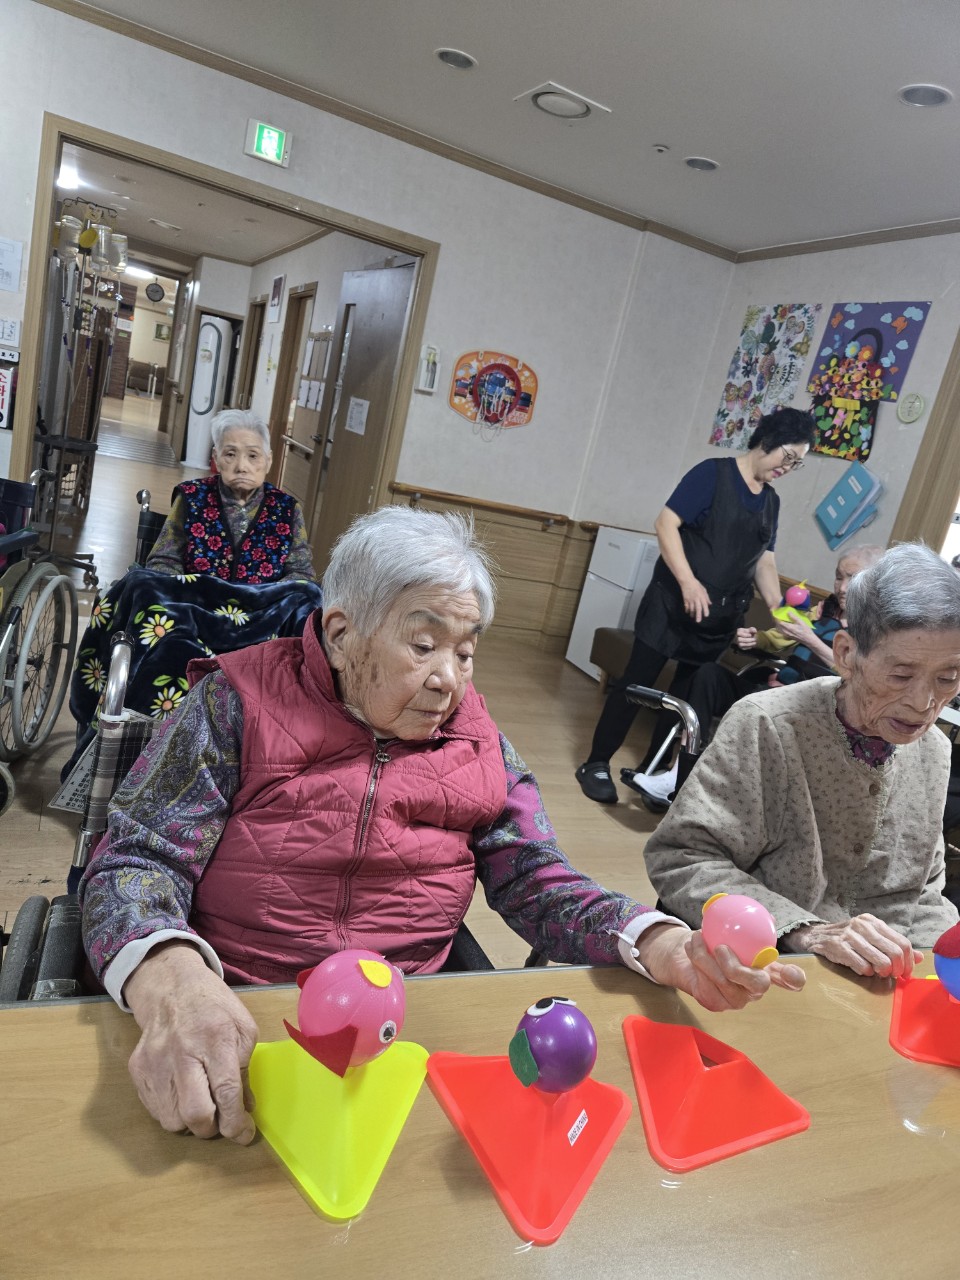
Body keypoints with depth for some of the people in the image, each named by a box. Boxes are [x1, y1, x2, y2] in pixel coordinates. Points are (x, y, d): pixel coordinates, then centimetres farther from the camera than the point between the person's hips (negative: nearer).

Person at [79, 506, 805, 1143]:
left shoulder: (478, 744, 5)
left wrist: (664, 947, -17)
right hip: (236, 1032, -4)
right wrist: (171, 978, -34)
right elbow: (139, 862, -10)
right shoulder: (241, 703, -5)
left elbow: (539, 888, 4)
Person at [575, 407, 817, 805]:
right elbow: (666, 524, -14)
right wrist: (688, 582, -23)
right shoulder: (713, 473, -7)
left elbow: (764, 561, 15)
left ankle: (651, 770, 24)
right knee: (637, 681, -3)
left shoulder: (770, 501, 13)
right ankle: (596, 764, 8)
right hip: (674, 603, -6)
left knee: (687, 693, 10)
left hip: (722, 617, 7)